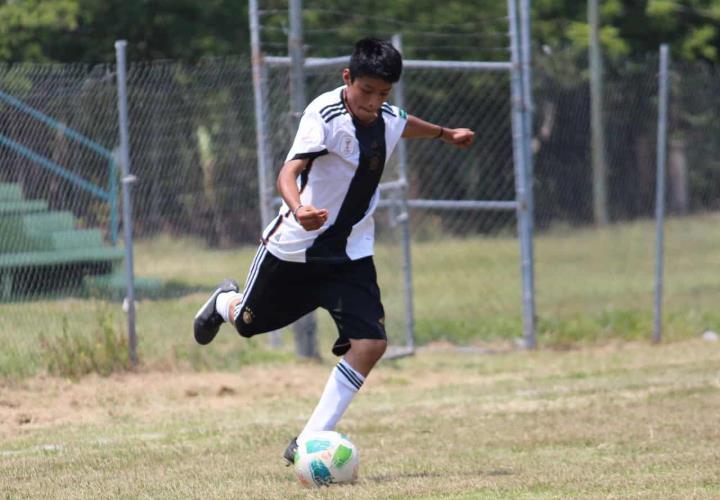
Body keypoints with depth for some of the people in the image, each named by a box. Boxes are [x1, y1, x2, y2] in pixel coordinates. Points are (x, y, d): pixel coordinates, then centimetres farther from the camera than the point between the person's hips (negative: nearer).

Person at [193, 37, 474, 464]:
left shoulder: (388, 119, -2)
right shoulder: (324, 114, -24)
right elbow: (289, 171, -37)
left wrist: (445, 134, 43)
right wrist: (298, 209, -57)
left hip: (351, 253, 4)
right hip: (293, 250, -4)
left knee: (370, 342, -15)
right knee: (249, 323, 18)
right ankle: (226, 302, 58)